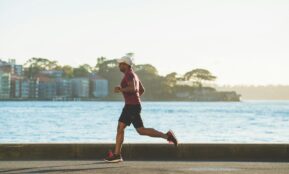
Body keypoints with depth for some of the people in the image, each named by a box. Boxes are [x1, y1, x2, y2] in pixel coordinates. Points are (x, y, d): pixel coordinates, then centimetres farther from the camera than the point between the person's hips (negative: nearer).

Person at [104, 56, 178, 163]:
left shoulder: (129, 74, -14)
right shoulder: (133, 75, 18)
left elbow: (133, 88, -30)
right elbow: (142, 90, 26)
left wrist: (120, 90, -20)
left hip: (132, 107, -10)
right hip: (131, 106, 10)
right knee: (120, 128, 6)